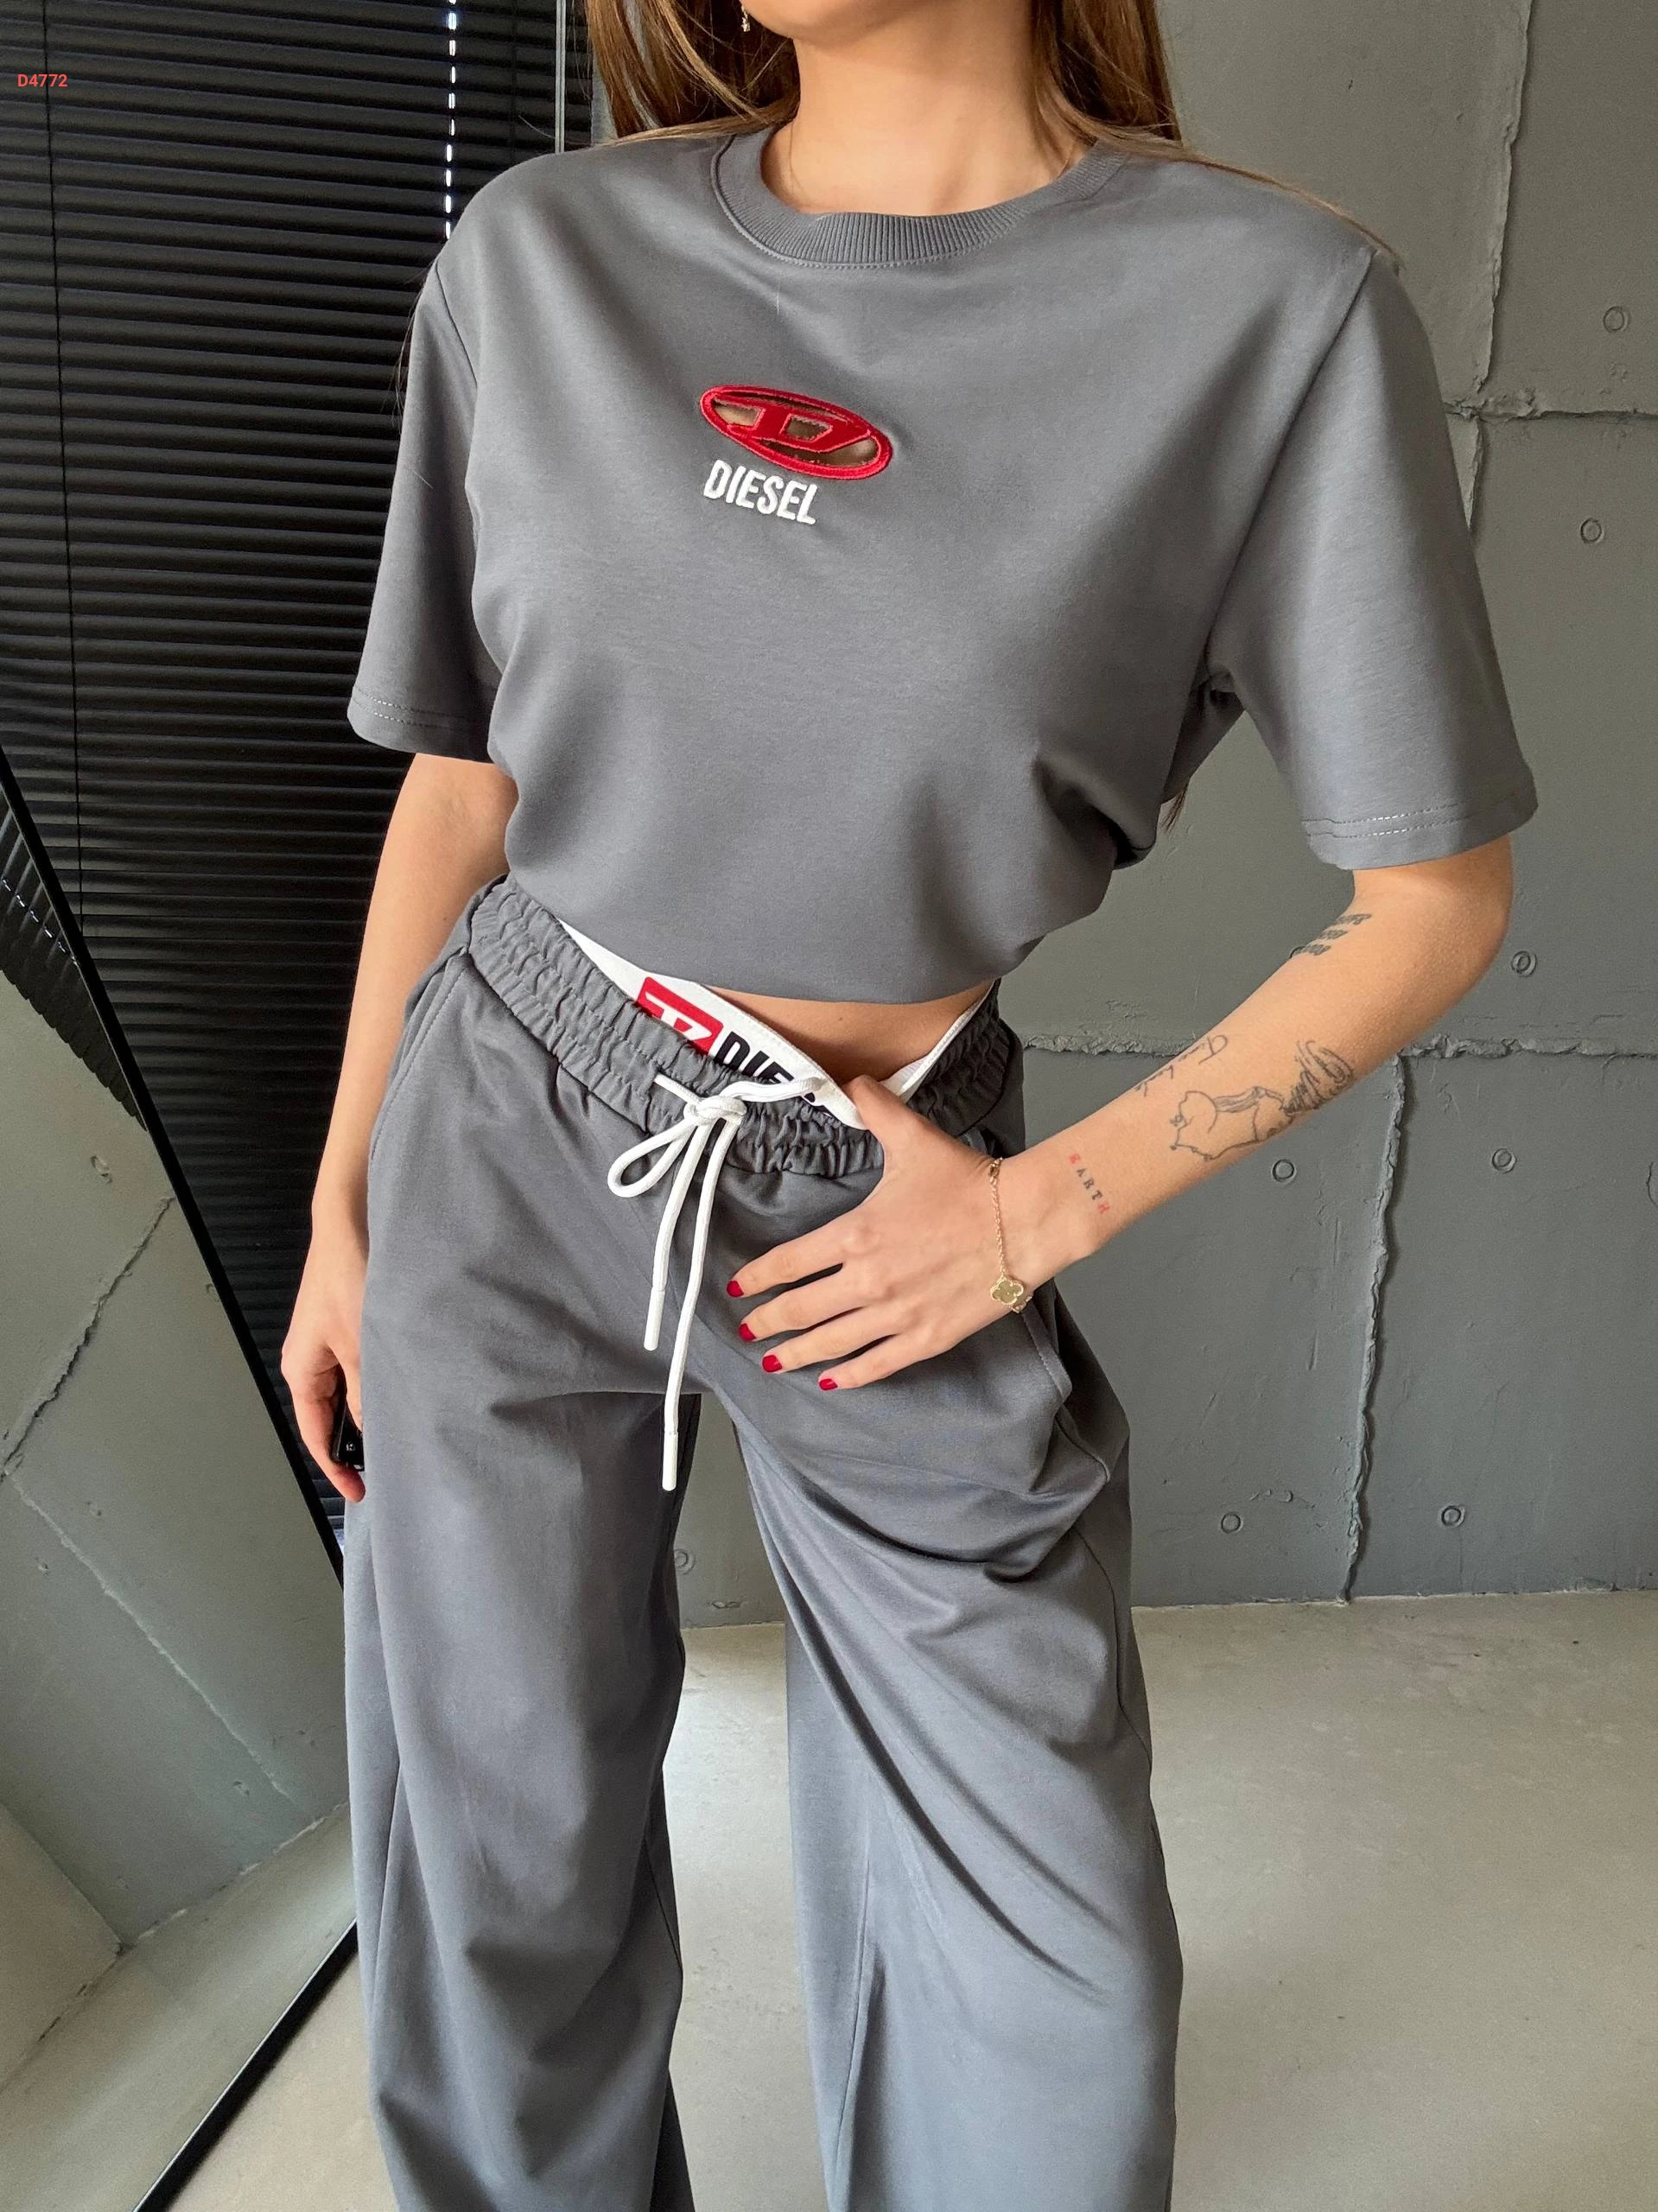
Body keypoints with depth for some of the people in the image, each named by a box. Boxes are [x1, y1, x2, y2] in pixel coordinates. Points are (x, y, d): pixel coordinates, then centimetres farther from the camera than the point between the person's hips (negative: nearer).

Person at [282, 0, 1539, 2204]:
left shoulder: (1271, 301, -11)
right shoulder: (544, 254, -2)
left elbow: (1438, 900, -6)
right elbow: (461, 784, 6)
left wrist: (1048, 1209, -11)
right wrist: (338, 1212, 10)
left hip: (889, 1209, -1)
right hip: (506, 1145, 3)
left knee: (1045, 1974, 8)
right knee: (501, 1869, 15)